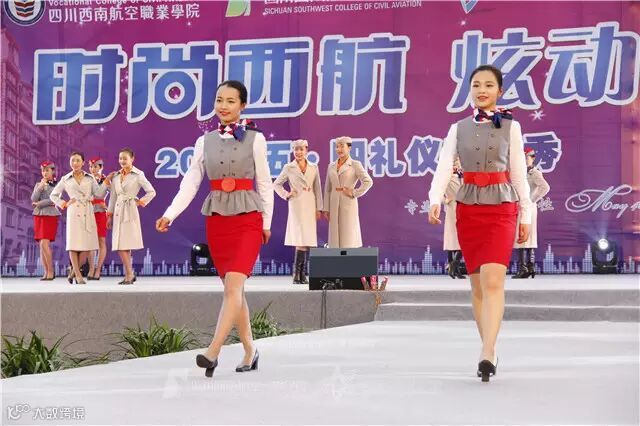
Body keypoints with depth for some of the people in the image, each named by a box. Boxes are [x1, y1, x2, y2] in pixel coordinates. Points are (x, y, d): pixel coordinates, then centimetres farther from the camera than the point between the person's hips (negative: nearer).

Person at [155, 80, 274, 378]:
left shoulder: (255, 139, 1)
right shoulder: (205, 141, 8)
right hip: (216, 221, 3)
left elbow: (264, 183, 6)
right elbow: (191, 182, 3)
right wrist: (170, 215, -8)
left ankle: (212, 352, -25)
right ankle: (250, 351, 18)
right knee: (234, 289, 8)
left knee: (233, 285, -18)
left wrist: (267, 222, 8)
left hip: (247, 221, -3)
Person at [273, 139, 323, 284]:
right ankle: (297, 275, -9)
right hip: (296, 205, -4)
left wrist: (319, 208, 7)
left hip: (310, 206, 4)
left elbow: (317, 189, 11)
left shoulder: (313, 168, 11)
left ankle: (302, 275, 8)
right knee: (301, 240, -13)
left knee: (308, 240, 3)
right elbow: (276, 184, 13)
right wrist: (286, 194, -1)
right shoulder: (289, 168, 4)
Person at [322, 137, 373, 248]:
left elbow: (368, 182, -13)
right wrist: (326, 208, 7)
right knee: (336, 239, 4)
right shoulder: (331, 166, 12)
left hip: (348, 204, -5)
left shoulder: (355, 164, -3)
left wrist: (354, 193, -13)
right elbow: (328, 189, 12)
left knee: (349, 239, -6)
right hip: (335, 206, 5)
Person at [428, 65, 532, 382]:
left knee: (493, 281, -17)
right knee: (477, 284, 8)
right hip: (468, 209, 3)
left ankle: (487, 354, -23)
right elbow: (444, 166, -3)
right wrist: (435, 200, -20)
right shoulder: (458, 129, 8)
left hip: (501, 208, -3)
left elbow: (519, 173, 6)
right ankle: (489, 348, 19)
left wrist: (526, 215, 5)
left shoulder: (510, 127, 5)